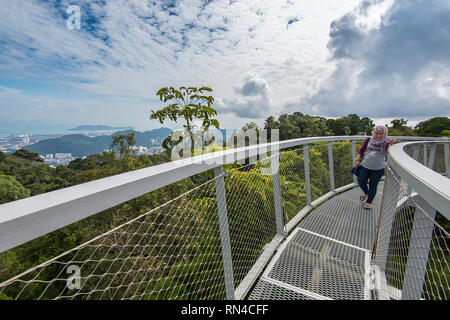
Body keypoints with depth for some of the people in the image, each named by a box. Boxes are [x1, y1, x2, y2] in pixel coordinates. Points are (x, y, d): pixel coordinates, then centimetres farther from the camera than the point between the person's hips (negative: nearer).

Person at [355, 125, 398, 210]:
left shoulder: (386, 142, -6)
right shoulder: (369, 139, 0)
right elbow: (361, 150, 7)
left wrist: (391, 144, -38)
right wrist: (357, 159, 0)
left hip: (378, 168, -2)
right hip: (365, 166, 3)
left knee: (373, 186, 5)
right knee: (361, 181, 8)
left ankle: (369, 202, 24)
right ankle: (366, 193, 40)